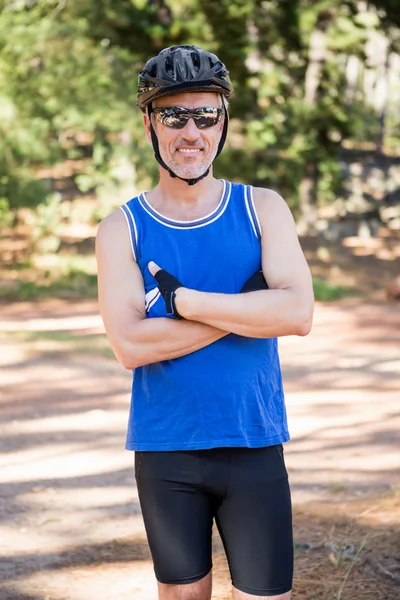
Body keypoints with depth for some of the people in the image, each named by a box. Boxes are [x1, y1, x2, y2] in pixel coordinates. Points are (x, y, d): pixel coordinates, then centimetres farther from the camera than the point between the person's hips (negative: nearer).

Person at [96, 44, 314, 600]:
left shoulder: (262, 209, 3)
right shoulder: (122, 228, 0)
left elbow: (297, 313, -13)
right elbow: (129, 344, -14)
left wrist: (185, 301, -15)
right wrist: (247, 307, -14)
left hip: (254, 448, 0)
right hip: (165, 451, 0)